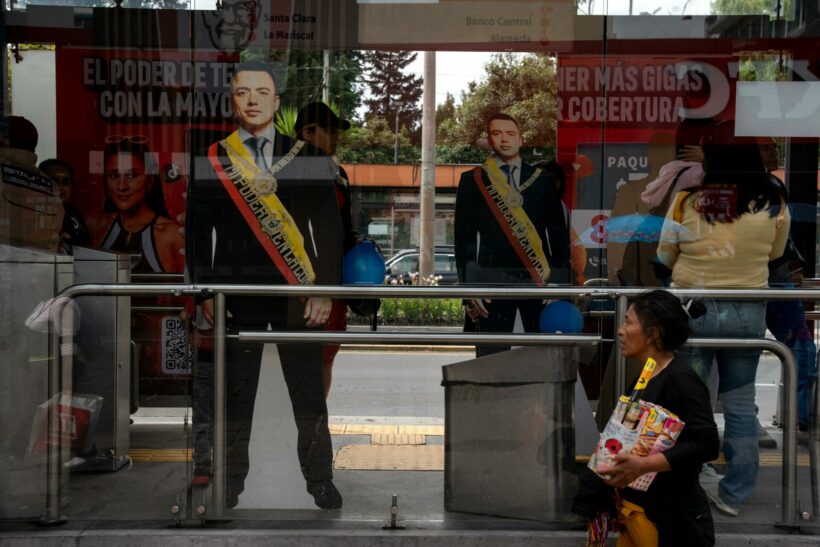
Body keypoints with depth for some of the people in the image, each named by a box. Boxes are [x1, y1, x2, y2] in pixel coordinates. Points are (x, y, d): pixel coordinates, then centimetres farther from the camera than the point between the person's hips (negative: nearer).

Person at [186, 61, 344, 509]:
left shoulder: (306, 156, 6)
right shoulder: (211, 159, 6)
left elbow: (328, 227, 4)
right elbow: (197, 229, 6)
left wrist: (326, 289, -4)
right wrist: (204, 291, -2)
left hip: (297, 290, 0)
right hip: (236, 290, 0)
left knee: (308, 390, 4)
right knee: (235, 392, 6)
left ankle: (320, 480, 16)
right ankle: (230, 480, 19)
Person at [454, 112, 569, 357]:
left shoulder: (542, 180, 10)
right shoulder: (473, 180, 7)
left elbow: (558, 233, 10)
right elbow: (464, 236, 4)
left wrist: (561, 280, 1)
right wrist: (469, 286, -4)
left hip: (539, 279, 1)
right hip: (493, 280, -1)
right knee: (493, 355, -1)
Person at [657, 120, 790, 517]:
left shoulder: (687, 202, -14)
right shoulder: (773, 204, -9)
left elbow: (665, 257, 1)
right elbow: (775, 252, 9)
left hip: (692, 309, -1)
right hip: (748, 312, 1)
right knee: (740, 406, 13)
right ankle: (734, 494, 21)